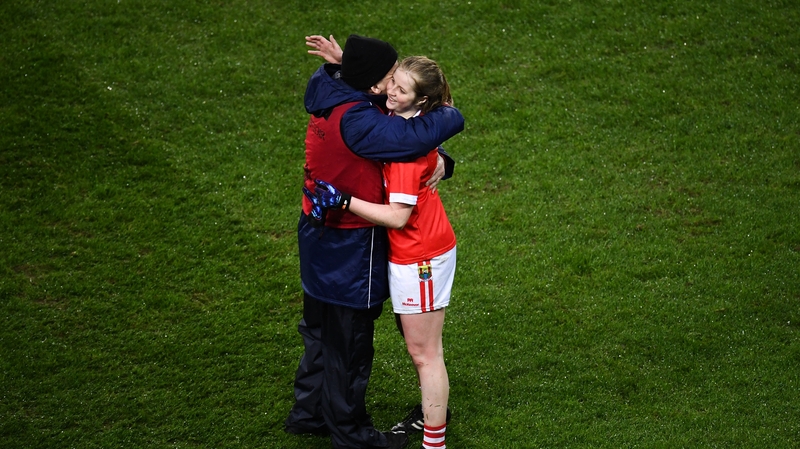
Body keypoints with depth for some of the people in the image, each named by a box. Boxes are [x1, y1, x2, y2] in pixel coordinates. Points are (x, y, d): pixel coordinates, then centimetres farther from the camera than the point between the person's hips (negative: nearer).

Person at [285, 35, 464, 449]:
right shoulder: (355, 121, -30)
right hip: (349, 250, -9)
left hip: (320, 239, 9)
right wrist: (451, 116, -19)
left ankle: (309, 413, 41)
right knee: (350, 341, 9)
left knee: (322, 331, 24)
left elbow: (390, 137, 5)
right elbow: (412, 137, -40)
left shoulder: (334, 102, 0)